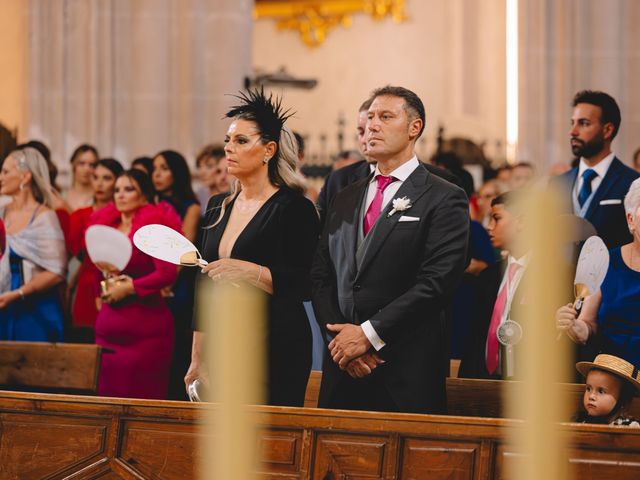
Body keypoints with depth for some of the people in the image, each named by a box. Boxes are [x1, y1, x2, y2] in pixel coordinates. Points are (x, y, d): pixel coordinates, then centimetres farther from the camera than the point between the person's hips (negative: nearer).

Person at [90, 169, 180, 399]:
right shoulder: (105, 226, 14)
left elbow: (168, 273, -17)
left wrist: (129, 287, -11)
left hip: (144, 327, -6)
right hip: (108, 326, 6)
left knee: (142, 398, -5)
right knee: (106, 394, 4)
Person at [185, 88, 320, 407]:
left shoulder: (294, 208, -7)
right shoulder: (218, 207, 13)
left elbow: (304, 286, -13)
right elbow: (205, 288, 15)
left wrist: (250, 272, -26)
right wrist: (197, 359, 13)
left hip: (276, 351, -6)